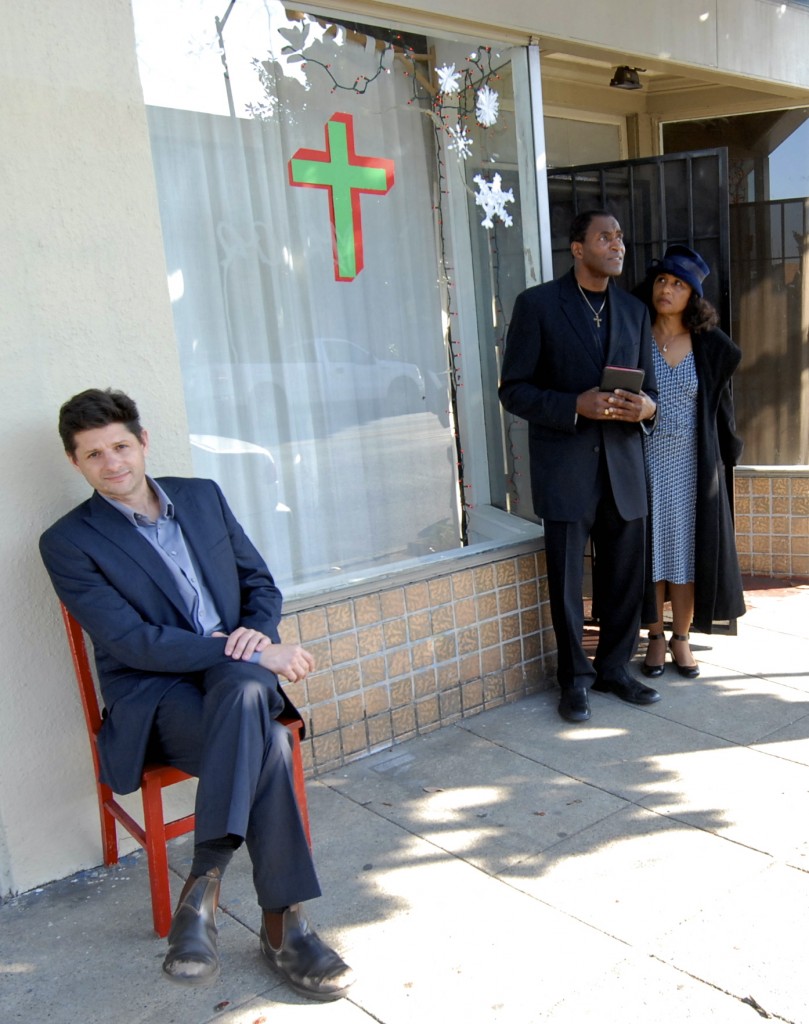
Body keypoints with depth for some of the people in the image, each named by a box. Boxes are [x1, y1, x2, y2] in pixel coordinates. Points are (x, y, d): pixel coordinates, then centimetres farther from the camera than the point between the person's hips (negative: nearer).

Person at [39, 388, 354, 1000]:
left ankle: (205, 887, -25)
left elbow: (261, 582, 15)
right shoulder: (68, 543, -3)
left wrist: (259, 634, -9)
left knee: (245, 688, -34)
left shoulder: (202, 496, 12)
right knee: (268, 746, -32)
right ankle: (283, 923, -20)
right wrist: (255, 654, -21)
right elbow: (132, 641, -14)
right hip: (153, 698, -4)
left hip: (238, 677, 4)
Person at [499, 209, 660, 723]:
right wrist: (575, 406, -20)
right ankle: (576, 677, 22)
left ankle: (615, 667, 30)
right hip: (565, 466, -4)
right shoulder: (538, 304, -3)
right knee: (567, 581, 5)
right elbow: (514, 390, -6)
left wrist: (646, 407, -8)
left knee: (626, 578, 10)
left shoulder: (634, 310, 13)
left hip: (623, 465, 5)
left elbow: (649, 387, 17)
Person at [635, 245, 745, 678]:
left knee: (689, 548, 5)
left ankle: (681, 638, 18)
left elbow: (722, 404, 9)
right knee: (651, 546, 5)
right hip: (645, 460, -1)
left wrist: (727, 451, 8)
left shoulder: (712, 347, 3)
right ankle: (656, 637, 18)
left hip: (693, 464, 1)